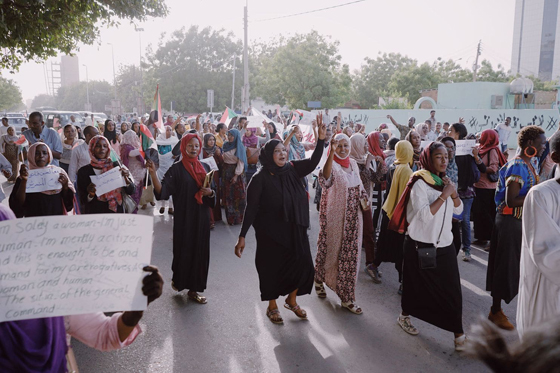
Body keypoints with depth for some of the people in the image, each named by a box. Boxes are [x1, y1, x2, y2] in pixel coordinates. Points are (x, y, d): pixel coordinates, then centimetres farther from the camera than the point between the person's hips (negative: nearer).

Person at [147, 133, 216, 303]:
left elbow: (213, 191, 14)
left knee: (199, 251, 7)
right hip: (184, 218, -4)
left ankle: (193, 289, 20)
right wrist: (153, 173, -30)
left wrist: (211, 192, -9)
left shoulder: (205, 168, 9)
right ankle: (178, 280, 30)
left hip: (201, 217, 4)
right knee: (183, 250, 2)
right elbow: (162, 191, -16)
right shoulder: (176, 169, -6)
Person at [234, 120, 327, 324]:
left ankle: (291, 300, 35)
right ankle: (272, 306, 33)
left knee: (303, 265, 8)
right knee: (272, 268, 8)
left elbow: (313, 162, -11)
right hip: (271, 232, -4)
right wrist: (242, 236, -19)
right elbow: (251, 208, -15)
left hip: (295, 229, 4)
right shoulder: (260, 178, -13)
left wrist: (321, 139, -24)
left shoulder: (291, 169, -1)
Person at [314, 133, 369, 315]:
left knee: (350, 255, 8)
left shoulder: (353, 164, 7)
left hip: (353, 216, 6)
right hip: (334, 216, -6)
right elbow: (325, 178, -39)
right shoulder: (332, 165, -14)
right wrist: (331, 153, -47)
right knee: (330, 250, 11)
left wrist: (364, 200, 2)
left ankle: (347, 298, 19)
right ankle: (319, 279, 41)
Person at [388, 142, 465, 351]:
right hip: (421, 245, -6)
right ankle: (404, 316, 36)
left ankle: (459, 334, 9)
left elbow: (458, 209, 8)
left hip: (444, 244, 6)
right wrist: (444, 195, -23)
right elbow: (425, 214, -24)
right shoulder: (420, 183, -14)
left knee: (451, 290, 1)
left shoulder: (443, 180, 8)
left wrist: (453, 192, -9)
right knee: (416, 285, 12)